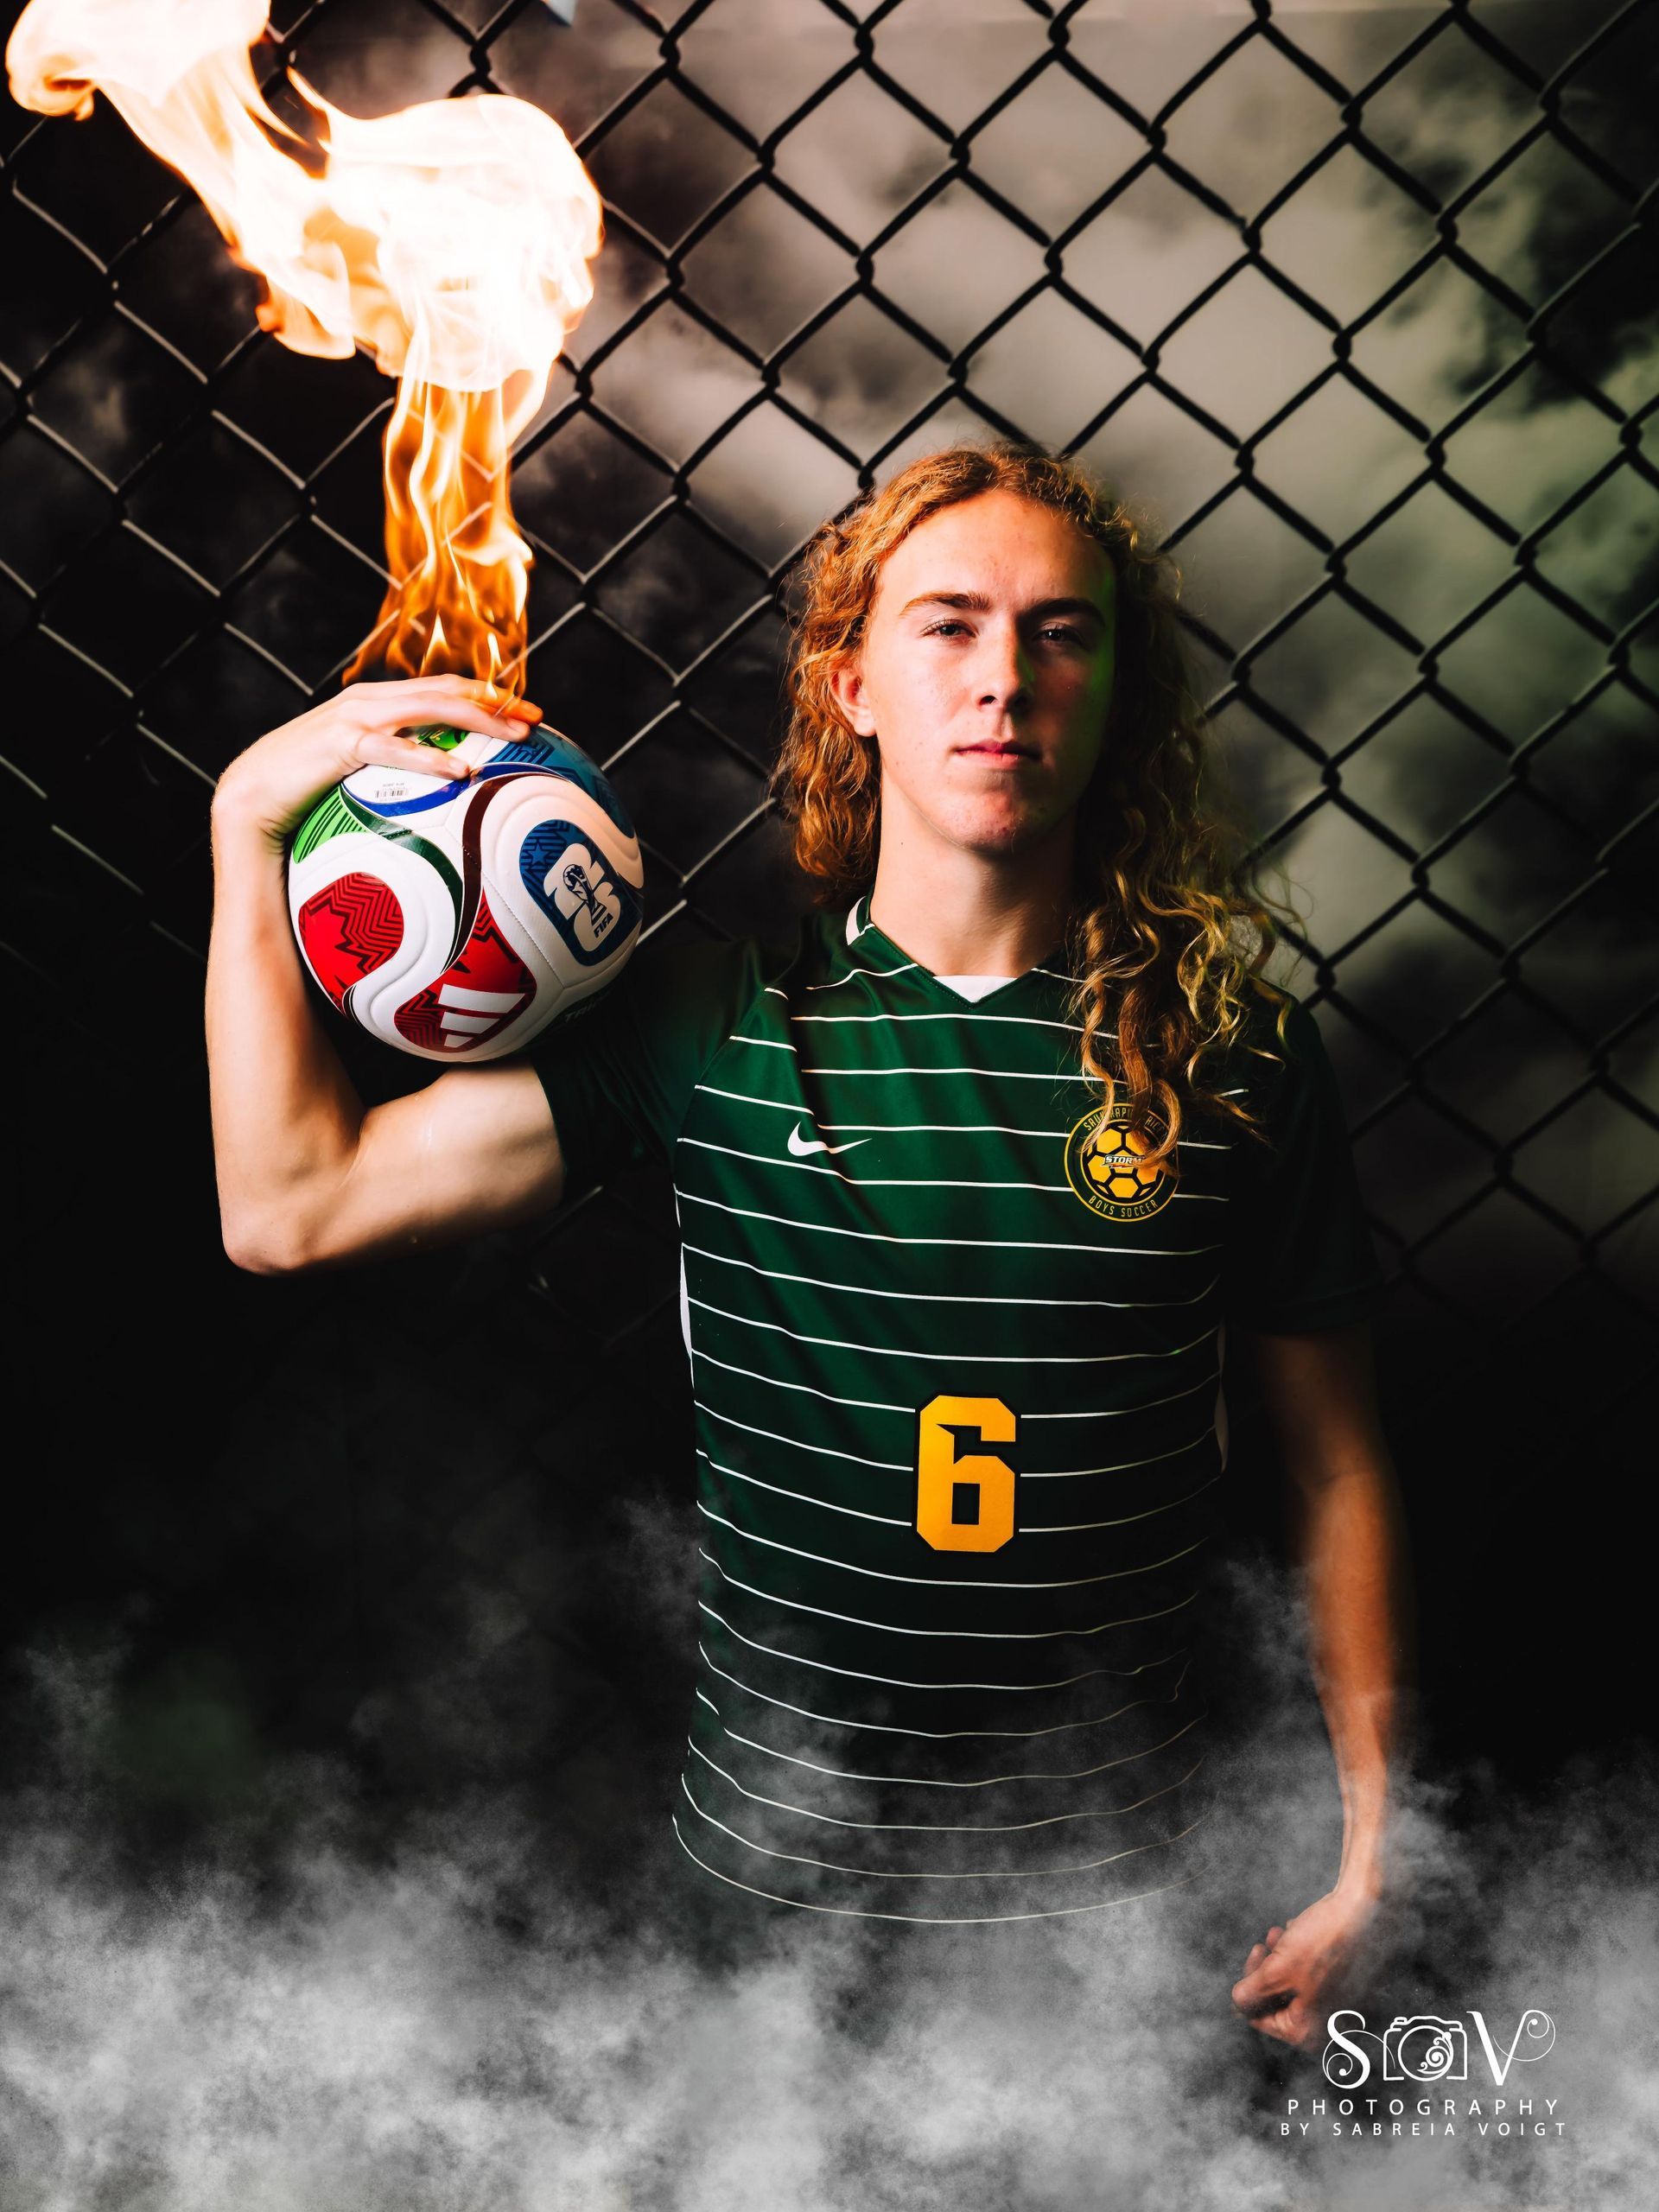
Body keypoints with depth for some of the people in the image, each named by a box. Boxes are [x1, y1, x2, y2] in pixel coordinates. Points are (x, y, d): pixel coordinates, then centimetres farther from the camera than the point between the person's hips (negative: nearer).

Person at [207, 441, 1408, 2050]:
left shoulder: (1233, 1048, -7)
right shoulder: (704, 1026, -8)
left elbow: (1339, 1467, 1)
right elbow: (294, 1206, -10)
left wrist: (1373, 1849, 1)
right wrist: (249, 818, -12)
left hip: (1115, 1882, 0)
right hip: (776, 1865, 0)